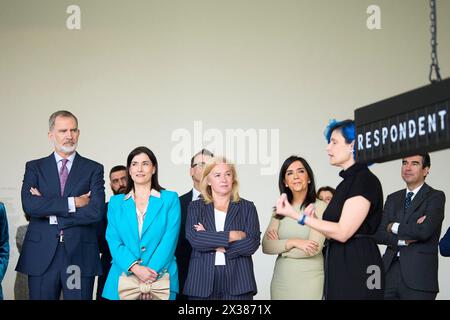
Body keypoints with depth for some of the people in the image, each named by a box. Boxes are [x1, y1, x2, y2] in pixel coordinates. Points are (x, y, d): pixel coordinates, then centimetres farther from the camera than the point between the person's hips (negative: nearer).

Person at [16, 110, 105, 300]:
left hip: (80, 255, 0)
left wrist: (49, 210, -7)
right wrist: (73, 202, -11)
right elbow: (29, 206, -7)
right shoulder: (34, 167, 9)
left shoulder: (93, 169, 7)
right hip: (41, 255, 1)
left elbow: (96, 211, -8)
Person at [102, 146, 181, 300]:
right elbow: (113, 241, 1)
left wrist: (152, 272, -17)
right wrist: (135, 268, -15)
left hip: (161, 279, -1)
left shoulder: (170, 199, 5)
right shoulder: (116, 202, 11)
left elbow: (169, 239, -5)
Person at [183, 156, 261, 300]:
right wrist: (231, 235, -10)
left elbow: (252, 243, -5)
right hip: (202, 282, 0)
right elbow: (193, 238, -7)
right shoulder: (195, 207, 9)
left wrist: (213, 243, -7)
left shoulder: (247, 207, 9)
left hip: (237, 282, 0)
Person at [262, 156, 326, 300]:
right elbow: (266, 246, -1)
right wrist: (292, 242, -17)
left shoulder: (320, 206, -7)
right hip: (281, 279, 5)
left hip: (309, 278, -4)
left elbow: (314, 248, -16)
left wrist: (280, 246, -3)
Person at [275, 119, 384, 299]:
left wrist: (297, 215, -17)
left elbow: (342, 232, -18)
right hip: (340, 267, 9)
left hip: (357, 267, -9)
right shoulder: (347, 182, 17)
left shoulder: (365, 180, -11)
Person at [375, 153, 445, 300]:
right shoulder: (393, 198, 16)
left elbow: (424, 230, -16)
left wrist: (395, 227, -2)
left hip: (418, 276, -4)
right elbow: (380, 234, 6)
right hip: (389, 271, 4)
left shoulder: (436, 197, 0)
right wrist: (404, 240, -10)